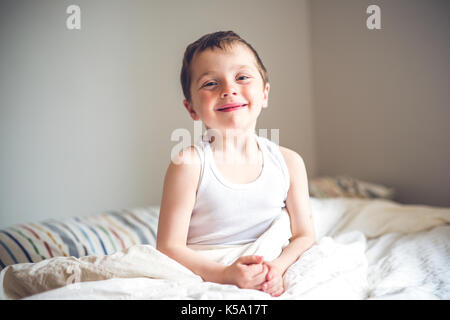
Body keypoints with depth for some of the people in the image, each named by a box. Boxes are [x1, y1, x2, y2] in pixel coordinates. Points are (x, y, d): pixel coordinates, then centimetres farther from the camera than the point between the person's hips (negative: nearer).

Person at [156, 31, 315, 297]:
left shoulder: (289, 162, 1)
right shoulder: (189, 164, -10)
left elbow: (304, 235, 6)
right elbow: (169, 247, -10)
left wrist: (278, 268, -15)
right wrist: (226, 274, -24)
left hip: (269, 284, 3)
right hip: (205, 278, -2)